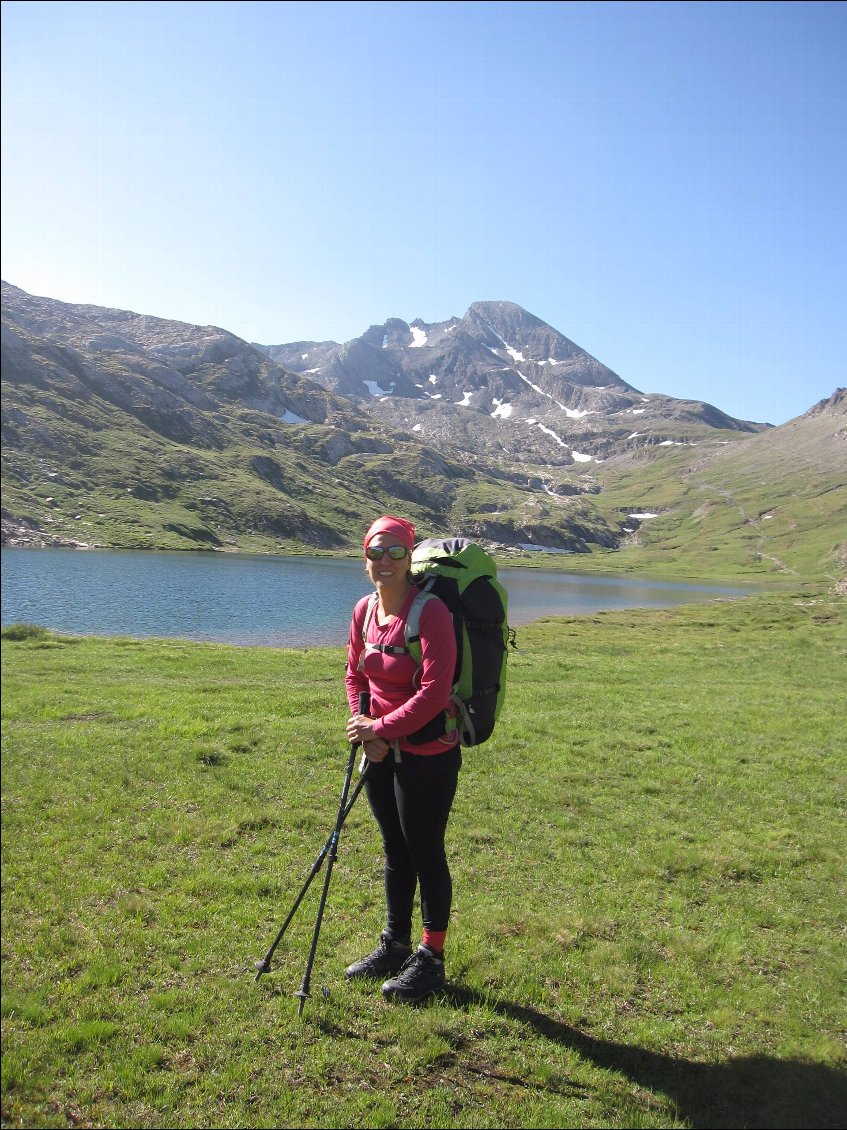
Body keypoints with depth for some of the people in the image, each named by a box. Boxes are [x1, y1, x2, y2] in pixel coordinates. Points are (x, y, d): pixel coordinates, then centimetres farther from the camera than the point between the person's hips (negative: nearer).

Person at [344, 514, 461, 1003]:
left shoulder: (431, 611, -20)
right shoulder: (364, 610, 2)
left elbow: (434, 692, -25)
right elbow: (356, 674, 12)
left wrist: (382, 728, -19)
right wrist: (364, 728, -2)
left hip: (428, 753, -7)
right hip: (382, 751, 7)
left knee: (426, 853, 6)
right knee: (396, 851, 20)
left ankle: (431, 959, 24)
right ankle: (395, 945, 37)